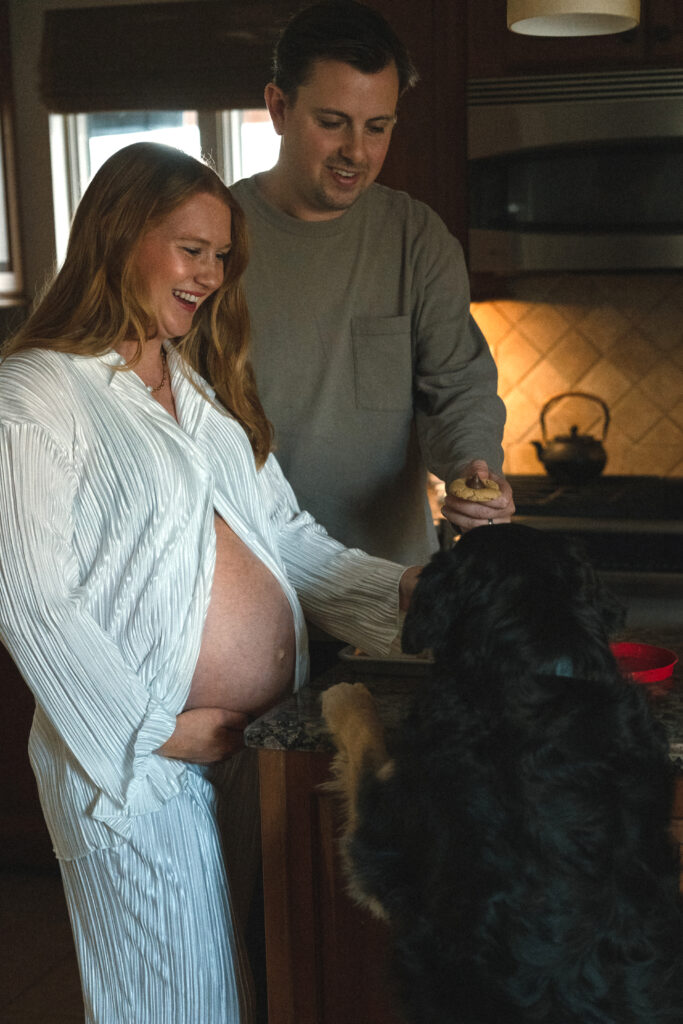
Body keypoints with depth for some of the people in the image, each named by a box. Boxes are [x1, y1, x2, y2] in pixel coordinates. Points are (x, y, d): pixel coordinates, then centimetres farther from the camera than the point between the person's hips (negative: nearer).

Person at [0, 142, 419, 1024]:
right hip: (137, 757, -7)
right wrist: (157, 731, -15)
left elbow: (286, 536, 11)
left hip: (263, 739, 7)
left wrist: (395, 589, -5)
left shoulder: (205, 385, 14)